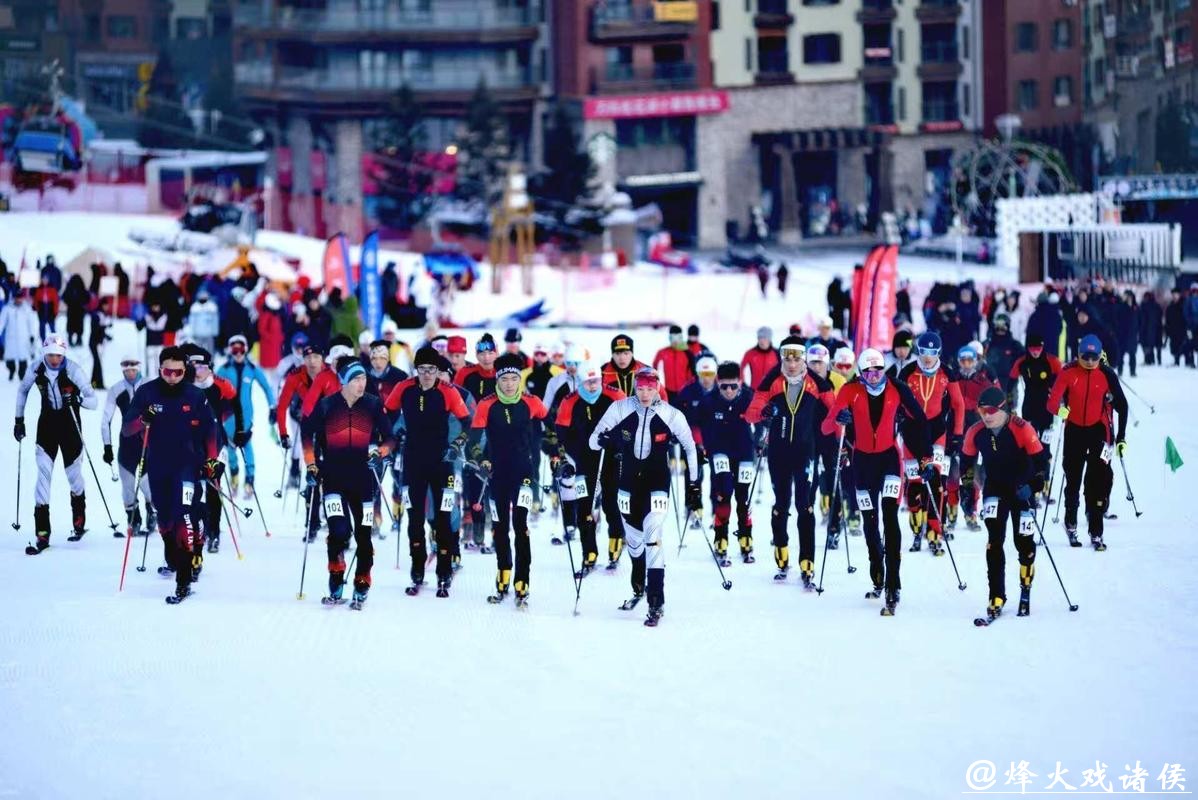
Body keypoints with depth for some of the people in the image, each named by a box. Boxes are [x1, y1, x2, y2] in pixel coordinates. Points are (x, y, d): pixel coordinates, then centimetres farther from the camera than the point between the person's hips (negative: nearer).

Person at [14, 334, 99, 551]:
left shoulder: (73, 371, -18)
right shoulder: (36, 371, -9)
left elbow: (94, 401, -18)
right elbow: (22, 390, 12)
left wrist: (78, 398, -38)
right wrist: (19, 419, 12)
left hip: (70, 424, -2)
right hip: (47, 425, 2)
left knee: (73, 474, 8)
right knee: (43, 472, -10)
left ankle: (79, 522, 35)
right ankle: (42, 533, -11)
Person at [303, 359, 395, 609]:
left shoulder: (373, 405, 1)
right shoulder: (326, 406, -1)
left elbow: (388, 437, 9)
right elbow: (308, 434, 11)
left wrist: (380, 453, -10)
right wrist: (311, 466, 5)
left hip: (363, 478, 1)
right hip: (333, 478, -1)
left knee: (363, 535, 3)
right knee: (339, 530, -15)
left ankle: (361, 589, 14)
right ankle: (336, 585, 0)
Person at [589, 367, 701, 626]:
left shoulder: (671, 415, -9)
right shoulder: (620, 408, -7)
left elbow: (690, 447, 4)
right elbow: (594, 440, 0)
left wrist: (694, 485, 3)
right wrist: (606, 441, -24)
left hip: (658, 482, -3)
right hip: (628, 482, 3)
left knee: (653, 539, -17)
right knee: (633, 539, 15)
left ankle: (656, 603, -16)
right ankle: (638, 588, 42)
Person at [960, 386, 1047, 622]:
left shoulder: (1022, 429, -23)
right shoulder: (975, 432, -11)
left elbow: (1040, 460, -17)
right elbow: (967, 460, 6)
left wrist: (1033, 487, -26)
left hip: (1021, 489, -2)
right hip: (994, 489, 2)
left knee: (1024, 541, 2)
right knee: (995, 540, -11)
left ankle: (1025, 590, 28)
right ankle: (996, 597, -12)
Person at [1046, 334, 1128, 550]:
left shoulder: (1107, 375, -6)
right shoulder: (1068, 373, -7)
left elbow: (1121, 405, 3)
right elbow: (1052, 401, -14)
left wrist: (1121, 437, 2)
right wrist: (1059, 409, -38)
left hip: (1099, 430, -1)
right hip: (1074, 430, 1)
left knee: (1098, 480, -8)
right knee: (1073, 478, 13)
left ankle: (1096, 533, -5)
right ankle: (1071, 524, 33)